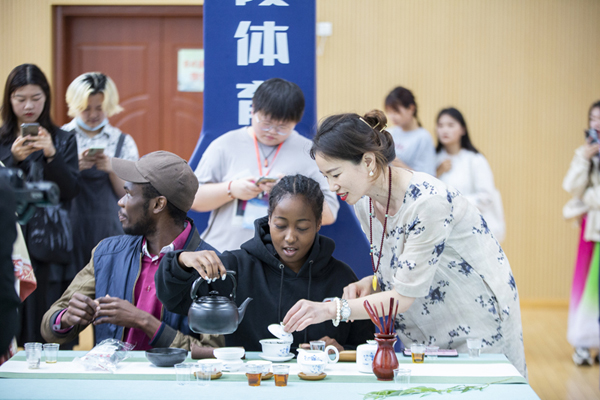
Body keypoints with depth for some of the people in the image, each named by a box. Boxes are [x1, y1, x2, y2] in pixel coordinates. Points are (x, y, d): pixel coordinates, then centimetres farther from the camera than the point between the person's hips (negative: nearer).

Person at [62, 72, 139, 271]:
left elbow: (130, 195, 4)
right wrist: (74, 167, -16)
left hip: (109, 228, 1)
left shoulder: (123, 142, 7)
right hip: (69, 227, -1)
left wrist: (112, 170, -12)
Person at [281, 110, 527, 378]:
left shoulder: (428, 202, -29)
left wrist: (331, 310, -30)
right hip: (425, 330, 7)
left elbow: (404, 297, -26)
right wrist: (371, 283, -9)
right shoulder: (364, 202, -4)